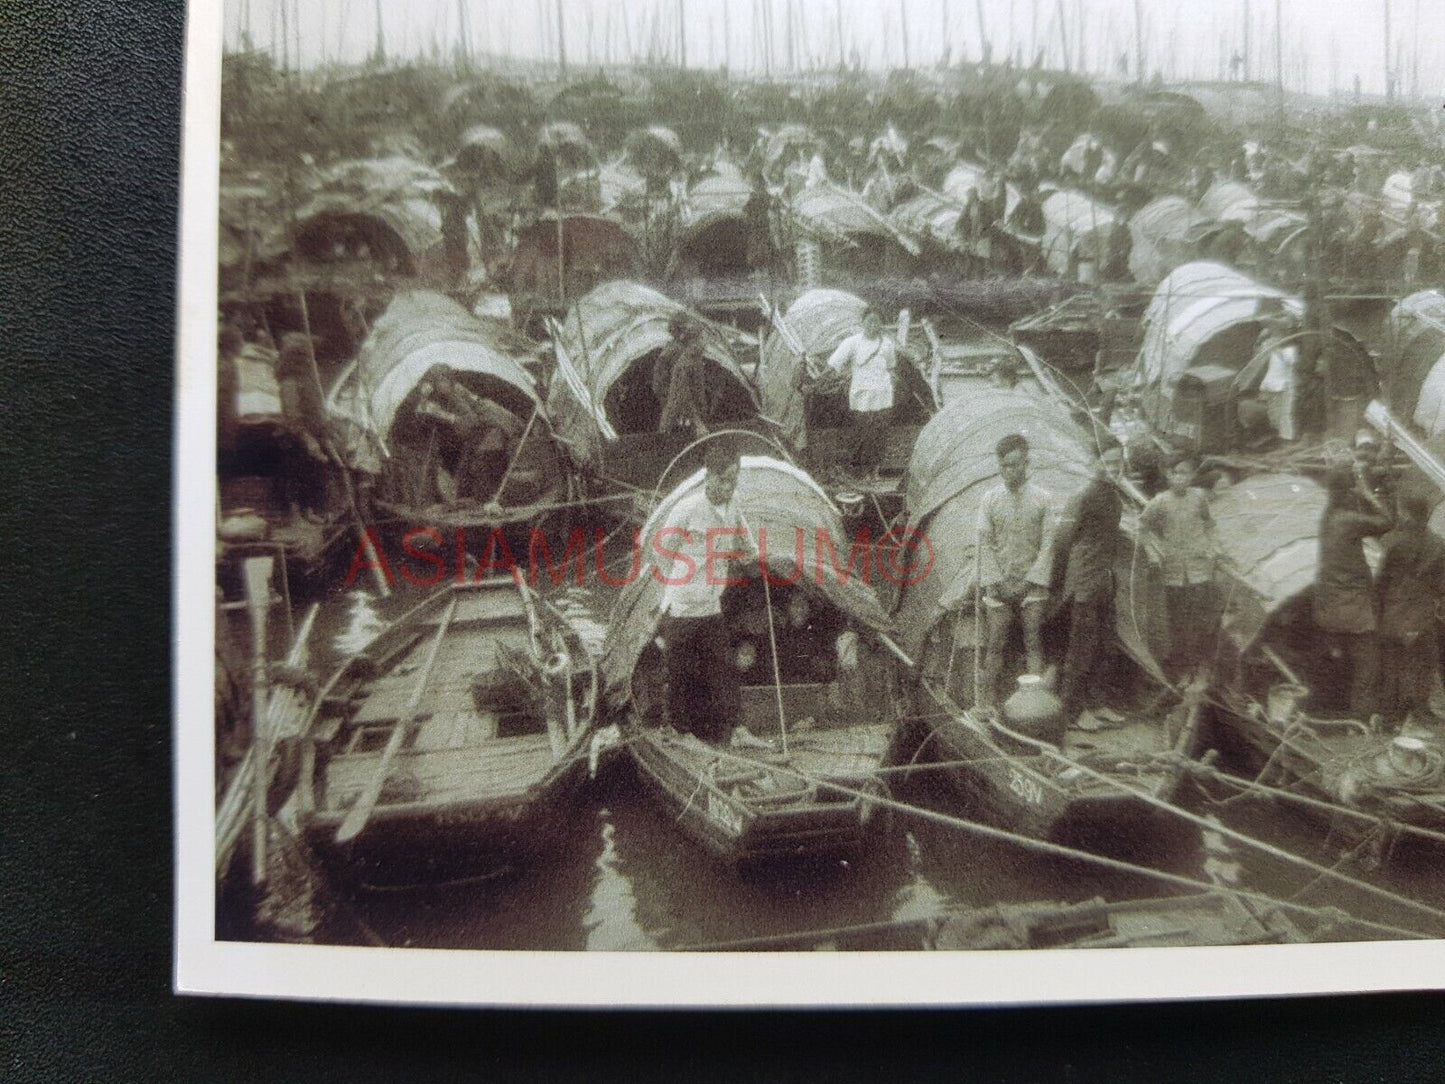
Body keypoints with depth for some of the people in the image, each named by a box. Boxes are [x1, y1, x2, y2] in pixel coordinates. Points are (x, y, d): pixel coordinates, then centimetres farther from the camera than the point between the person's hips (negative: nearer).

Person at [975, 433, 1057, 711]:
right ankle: (987, 701, 6)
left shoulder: (1043, 500, 2)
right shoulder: (990, 500, 5)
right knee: (994, 645, 0)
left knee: (1033, 644, 0)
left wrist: (1029, 581, -7)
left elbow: (1047, 544, 0)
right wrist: (996, 582, -4)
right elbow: (985, 544, 3)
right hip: (998, 586, 1)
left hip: (1031, 584, 0)